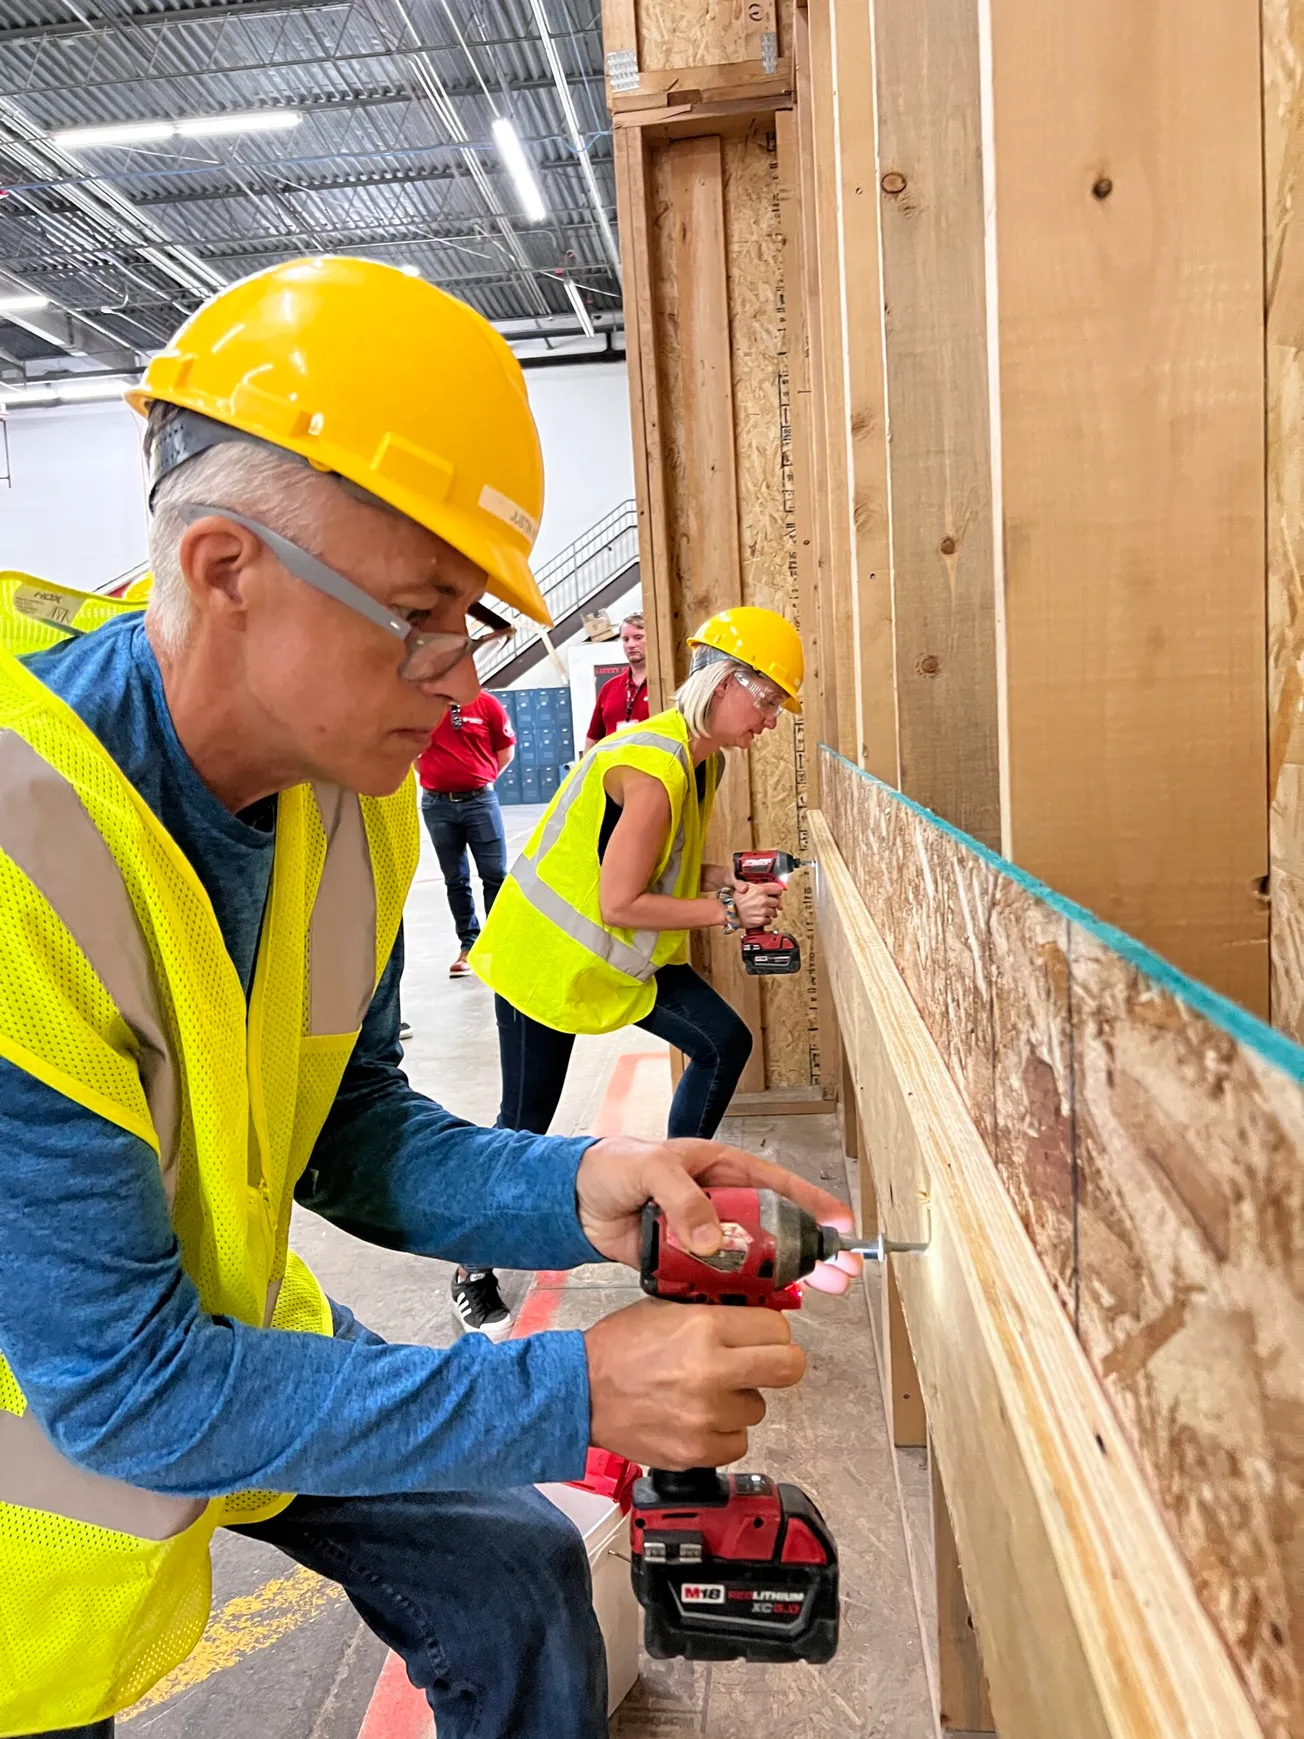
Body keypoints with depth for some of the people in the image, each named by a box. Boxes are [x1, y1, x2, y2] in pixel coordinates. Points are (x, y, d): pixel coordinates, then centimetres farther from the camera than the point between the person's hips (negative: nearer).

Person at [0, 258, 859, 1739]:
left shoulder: (350, 797, -13)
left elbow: (349, 1130, -3)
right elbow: (130, 1385, -30)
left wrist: (575, 1192, -21)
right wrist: (571, 1396, -30)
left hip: (216, 1327, 6)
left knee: (513, 1575, 10)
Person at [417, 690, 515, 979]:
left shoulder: (487, 704, -3)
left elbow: (505, 750, 8)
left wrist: (482, 778, 8)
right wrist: (435, 778, 8)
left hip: (481, 801, -1)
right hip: (437, 805, 1)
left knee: (495, 875, 0)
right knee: (455, 880, 9)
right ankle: (468, 946, 18)